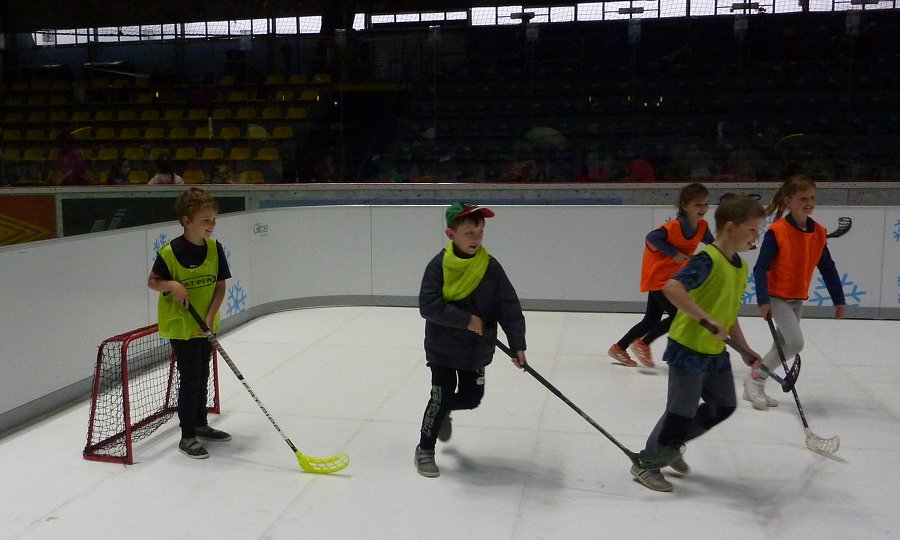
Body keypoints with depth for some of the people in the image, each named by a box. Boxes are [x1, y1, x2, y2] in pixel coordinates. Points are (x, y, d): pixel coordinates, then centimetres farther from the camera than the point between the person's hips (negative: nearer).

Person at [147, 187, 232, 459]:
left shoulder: (215, 248, -4)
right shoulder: (170, 252, -17)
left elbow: (220, 287, -1)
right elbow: (152, 281, -5)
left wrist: (210, 318, -11)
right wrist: (171, 285, -26)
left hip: (206, 325, 5)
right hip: (180, 325, -5)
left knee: (202, 376, 19)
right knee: (190, 379, -3)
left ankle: (200, 425, 36)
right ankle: (187, 437, 10)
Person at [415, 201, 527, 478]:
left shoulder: (491, 267, -9)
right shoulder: (439, 265, -17)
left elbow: (510, 308, -7)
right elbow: (428, 305, -23)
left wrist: (517, 344, -12)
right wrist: (465, 320, -26)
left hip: (477, 349, 4)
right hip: (442, 346, -4)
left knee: (471, 397, 12)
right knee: (442, 395, -8)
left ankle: (442, 412, 46)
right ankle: (425, 450, 11)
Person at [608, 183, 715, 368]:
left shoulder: (702, 227, -2)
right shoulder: (674, 226, -24)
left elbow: (712, 243, 9)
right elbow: (651, 238, -25)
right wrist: (674, 253, -26)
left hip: (670, 278, 8)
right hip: (656, 276, -8)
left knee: (652, 320, 13)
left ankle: (619, 348, 26)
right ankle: (643, 344, 8)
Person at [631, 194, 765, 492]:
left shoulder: (741, 266, 9)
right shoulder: (708, 259, -20)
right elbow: (671, 287, -35)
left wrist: (745, 350, 15)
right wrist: (707, 320, -37)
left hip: (716, 352, 9)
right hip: (688, 348, -9)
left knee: (724, 405, 18)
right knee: (682, 411, -1)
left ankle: (672, 444, 33)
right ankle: (646, 463, 18)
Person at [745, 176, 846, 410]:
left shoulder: (819, 232, 0)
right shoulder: (777, 231, -18)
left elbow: (827, 268, 8)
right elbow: (760, 267, -19)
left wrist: (839, 299, 9)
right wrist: (763, 300, -25)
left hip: (798, 299, 7)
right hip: (777, 297, -7)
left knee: (784, 345, 12)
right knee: (796, 342, -17)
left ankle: (755, 386, 26)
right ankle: (755, 379, 0)